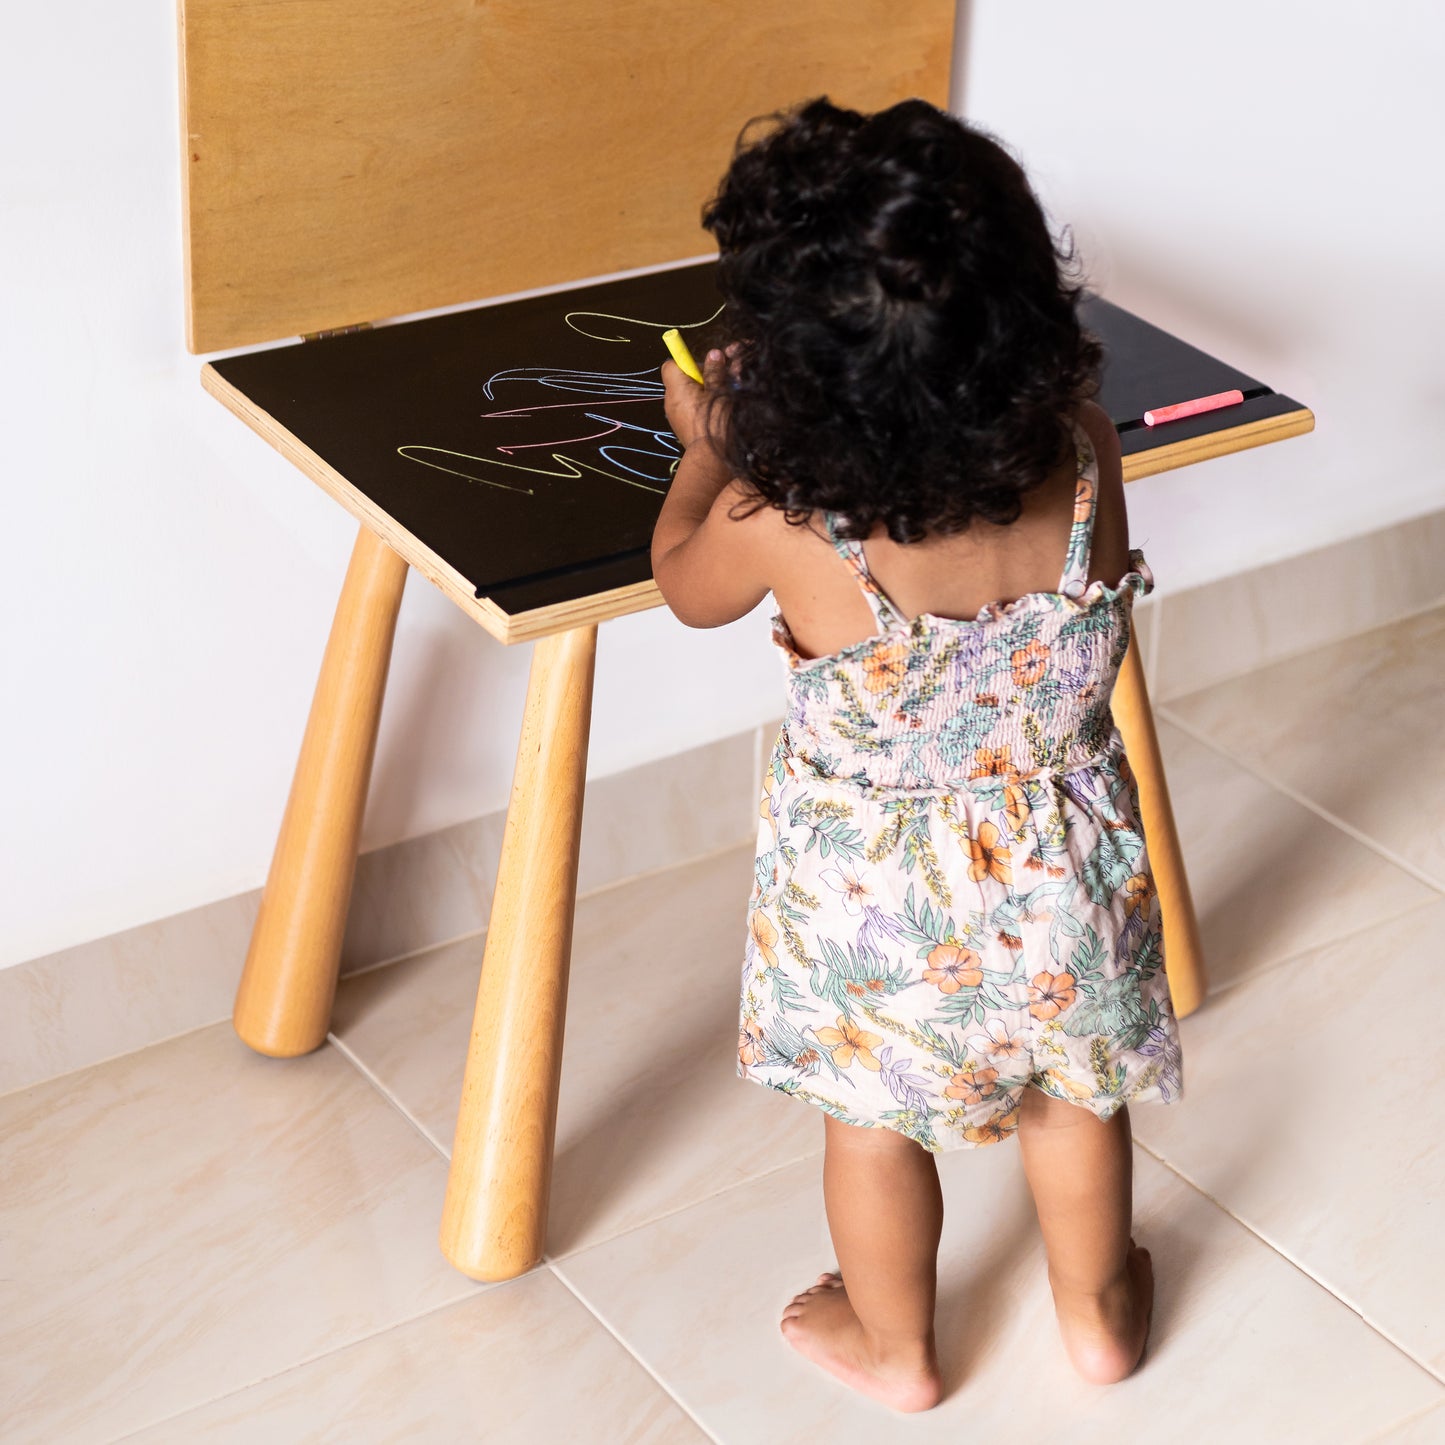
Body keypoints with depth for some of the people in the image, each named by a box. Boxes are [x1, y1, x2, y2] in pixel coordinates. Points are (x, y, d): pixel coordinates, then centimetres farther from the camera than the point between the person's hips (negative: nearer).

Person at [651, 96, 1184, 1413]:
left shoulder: (778, 514, -30)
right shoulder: (1086, 456, -23)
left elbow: (685, 585, -5)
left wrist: (707, 445, 12)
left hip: (876, 896, -2)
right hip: (1059, 858, 3)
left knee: (874, 1113, 25)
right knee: (1074, 1084, 28)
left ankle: (895, 1347, 48)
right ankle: (1099, 1310, 52)